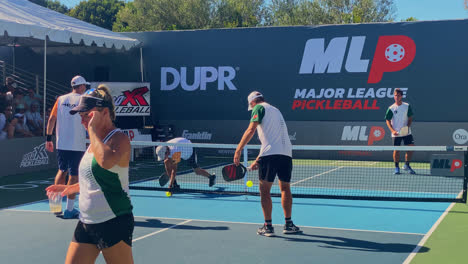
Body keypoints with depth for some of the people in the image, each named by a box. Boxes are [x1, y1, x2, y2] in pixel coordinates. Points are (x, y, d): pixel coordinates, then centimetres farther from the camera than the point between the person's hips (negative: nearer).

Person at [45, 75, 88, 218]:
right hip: (77, 145, -4)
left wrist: (48, 138, 12)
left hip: (61, 144, 4)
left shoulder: (61, 99, 7)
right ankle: (69, 209, 3)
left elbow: (51, 119, 6)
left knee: (62, 171, 20)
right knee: (73, 175, 1)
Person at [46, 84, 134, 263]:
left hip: (114, 223, -8)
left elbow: (106, 161, -36)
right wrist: (71, 188, 14)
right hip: (86, 223, 8)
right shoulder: (96, 140, 13)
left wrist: (92, 128, -25)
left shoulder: (119, 138, -13)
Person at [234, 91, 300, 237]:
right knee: (285, 188, 18)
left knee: (265, 190, 3)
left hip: (271, 154, -7)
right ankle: (288, 224, 22)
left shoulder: (259, 108, 5)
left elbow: (251, 129, -11)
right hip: (286, 153, 7)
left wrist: (238, 150, -11)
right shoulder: (275, 110, 28)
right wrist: (258, 160, 29)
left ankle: (268, 226, 3)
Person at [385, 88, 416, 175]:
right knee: (396, 150, -2)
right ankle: (397, 168, 13)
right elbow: (388, 120, -2)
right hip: (396, 134, -2)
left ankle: (406, 165, 17)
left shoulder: (407, 106, 1)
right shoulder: (391, 108, -4)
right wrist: (392, 130, -15)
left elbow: (410, 118, 6)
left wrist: (407, 126, -11)